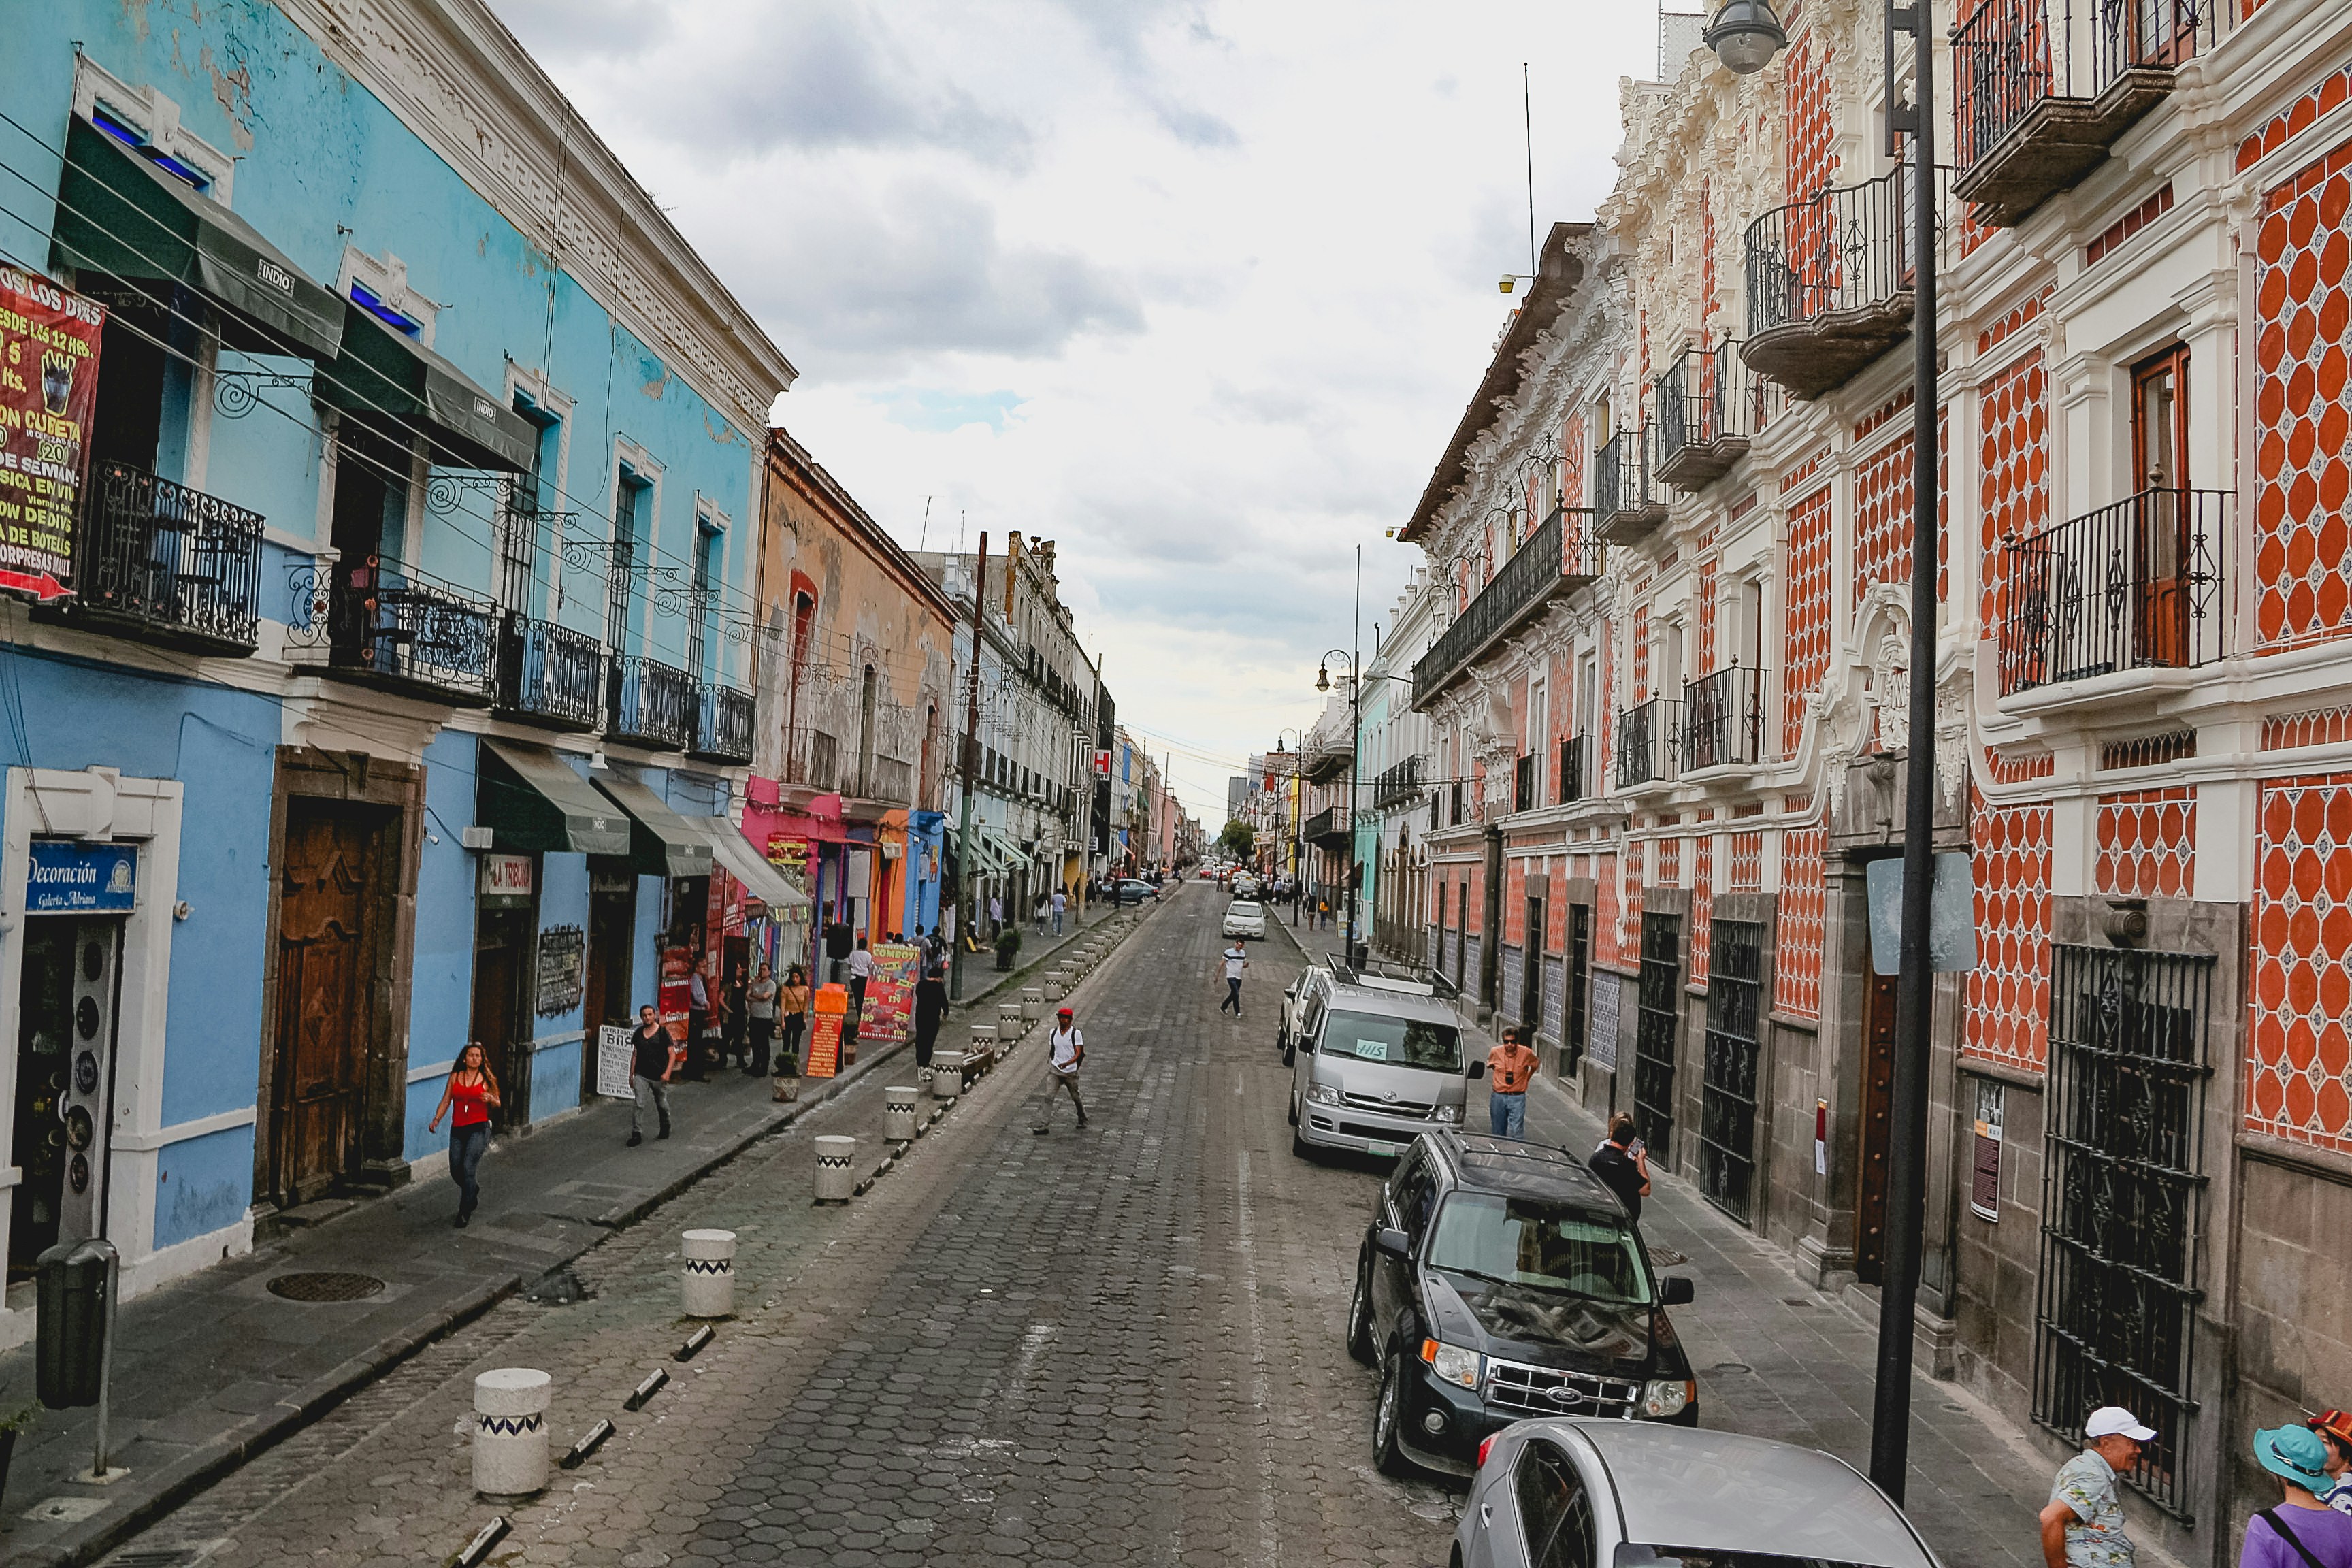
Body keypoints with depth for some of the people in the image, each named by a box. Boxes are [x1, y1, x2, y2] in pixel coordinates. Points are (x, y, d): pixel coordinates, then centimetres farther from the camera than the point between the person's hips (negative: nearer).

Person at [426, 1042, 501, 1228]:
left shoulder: (486, 1080, 4)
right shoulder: (455, 1077, 9)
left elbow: (497, 1104, 9)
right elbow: (446, 1101, 9)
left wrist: (491, 1099, -13)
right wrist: (436, 1119, -6)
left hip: (479, 1128, -3)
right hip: (458, 1129, 3)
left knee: (468, 1168, -14)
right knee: (455, 1170, 2)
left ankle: (465, 1212, -5)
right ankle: (473, 1190, 36)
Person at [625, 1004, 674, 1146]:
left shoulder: (663, 1032, -6)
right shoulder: (638, 1033, 6)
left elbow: (672, 1054, -7)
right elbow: (635, 1054, 13)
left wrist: (667, 1073, -18)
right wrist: (631, 1075, 11)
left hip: (659, 1076, -2)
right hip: (641, 1075, 2)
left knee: (662, 1104, 14)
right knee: (639, 1104, -10)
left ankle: (665, 1128, 37)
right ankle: (637, 1134, -7)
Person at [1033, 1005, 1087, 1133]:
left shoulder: (1076, 1033, -9)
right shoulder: (1054, 1032, 5)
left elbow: (1078, 1053, -15)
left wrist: (1067, 1063, -31)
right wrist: (1050, 1064, 20)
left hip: (1071, 1072, -3)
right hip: (1055, 1070, 3)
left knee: (1076, 1097, 12)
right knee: (1049, 1096, -13)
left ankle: (1082, 1121, 36)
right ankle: (1044, 1126, -15)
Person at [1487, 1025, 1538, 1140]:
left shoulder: (1526, 1053, -9)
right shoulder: (1495, 1052, -5)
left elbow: (1535, 1064, 13)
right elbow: (1490, 1065, 18)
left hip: (1517, 1098, -2)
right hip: (1498, 1097, 2)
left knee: (1517, 1131, -12)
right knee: (1498, 1132, 11)